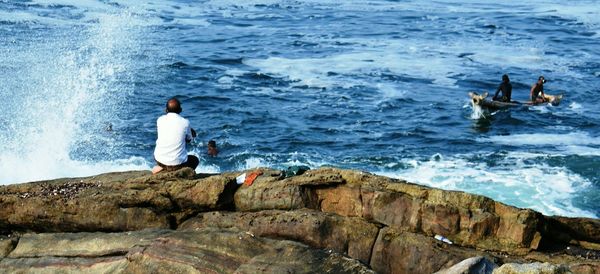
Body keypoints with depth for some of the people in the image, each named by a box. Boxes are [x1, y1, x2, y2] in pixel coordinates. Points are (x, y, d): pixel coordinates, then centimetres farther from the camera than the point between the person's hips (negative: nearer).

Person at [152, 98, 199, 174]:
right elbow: (188, 140, 7)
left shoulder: (160, 120, -1)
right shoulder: (185, 122, -8)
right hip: (178, 163, -2)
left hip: (159, 160, 2)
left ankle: (161, 168, 13)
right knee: (195, 160, 29)